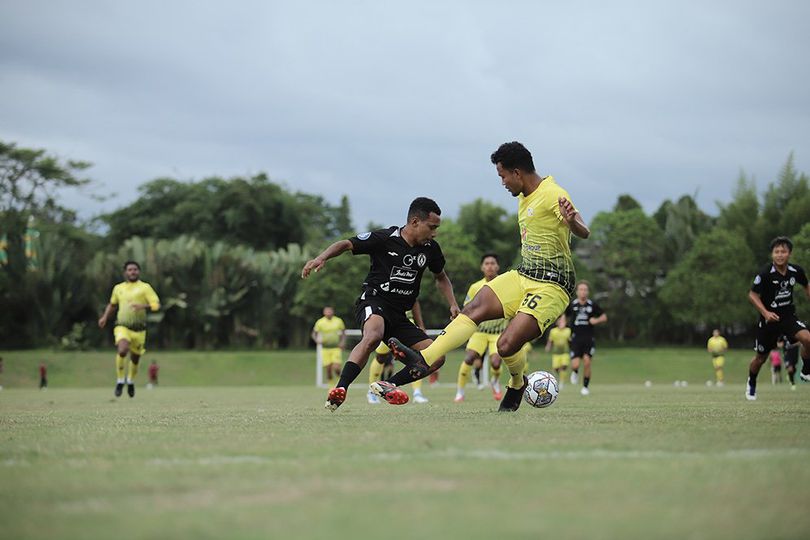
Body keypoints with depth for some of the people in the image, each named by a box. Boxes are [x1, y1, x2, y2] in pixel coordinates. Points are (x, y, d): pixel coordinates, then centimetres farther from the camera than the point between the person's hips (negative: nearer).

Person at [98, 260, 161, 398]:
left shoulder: (145, 287, 1)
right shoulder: (118, 288, 11)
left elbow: (156, 305, -8)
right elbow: (112, 304, 29)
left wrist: (143, 306, -26)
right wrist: (105, 317, 14)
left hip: (139, 329, 0)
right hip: (122, 327, 0)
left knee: (135, 358, 9)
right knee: (122, 350, -27)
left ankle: (131, 381, 39)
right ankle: (120, 381, -10)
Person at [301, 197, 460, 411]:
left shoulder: (430, 248, 8)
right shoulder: (385, 239, -9)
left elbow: (441, 277, 26)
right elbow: (346, 244, -7)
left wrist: (453, 305, 11)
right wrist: (321, 258, -26)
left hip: (399, 316, 7)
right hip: (373, 302, -7)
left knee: (436, 358, -8)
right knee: (373, 335, -41)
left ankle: (386, 385, -7)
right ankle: (339, 392, -43)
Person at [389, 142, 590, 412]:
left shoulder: (553, 195, -17)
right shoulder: (524, 197, 13)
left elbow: (584, 233, -30)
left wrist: (572, 221, -49)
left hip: (551, 286, -9)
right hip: (523, 276, 9)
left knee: (507, 345, -18)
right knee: (475, 308, -10)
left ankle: (517, 384, 14)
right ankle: (423, 359, -18)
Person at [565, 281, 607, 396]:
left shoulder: (592, 305, 0)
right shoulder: (572, 304, 1)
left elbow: (604, 317, 10)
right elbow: (564, 315, 17)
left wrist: (596, 320, -10)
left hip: (589, 338, 0)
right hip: (576, 338, 0)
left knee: (587, 361, -16)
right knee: (575, 365, -11)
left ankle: (585, 386, 1)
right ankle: (575, 373, 28)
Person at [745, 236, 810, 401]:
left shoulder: (796, 271, -8)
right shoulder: (765, 273, -20)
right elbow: (752, 295, -11)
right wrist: (766, 313, -22)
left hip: (789, 316, 2)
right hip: (769, 318, -2)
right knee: (761, 357, 9)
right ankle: (751, 384, 39)